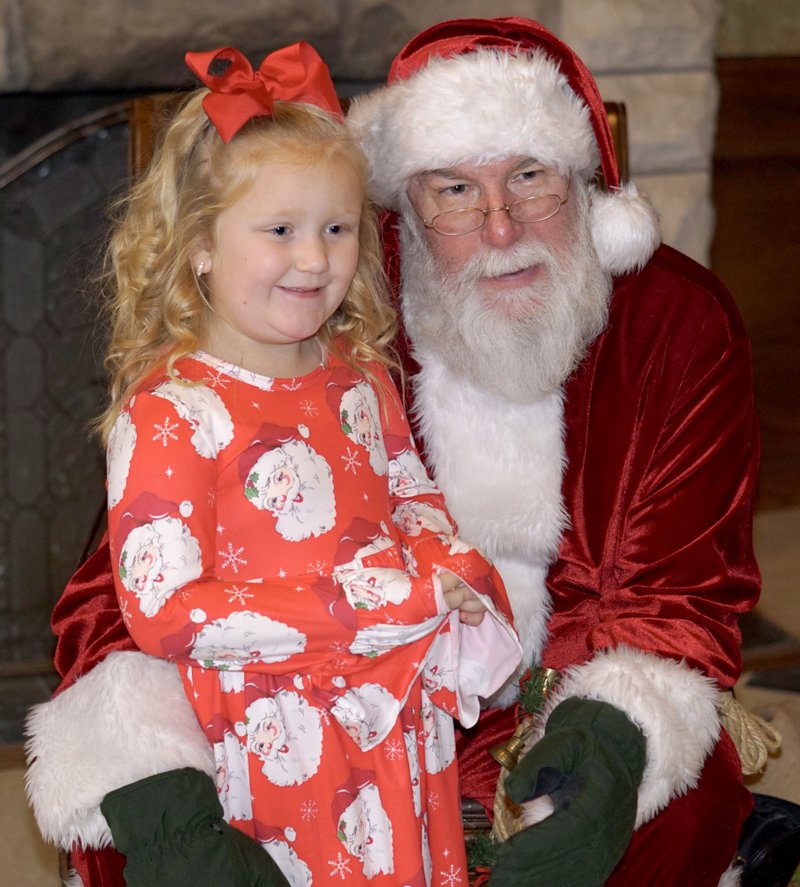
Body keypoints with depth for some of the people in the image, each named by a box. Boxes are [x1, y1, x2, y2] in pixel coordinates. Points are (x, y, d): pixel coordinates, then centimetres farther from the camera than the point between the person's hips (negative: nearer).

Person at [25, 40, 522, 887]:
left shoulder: (359, 377, 6)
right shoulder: (168, 416, -17)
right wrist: (351, 609, -24)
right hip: (279, 746, -6)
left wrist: (451, 573, -4)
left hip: (406, 723, 7)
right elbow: (162, 612, -21)